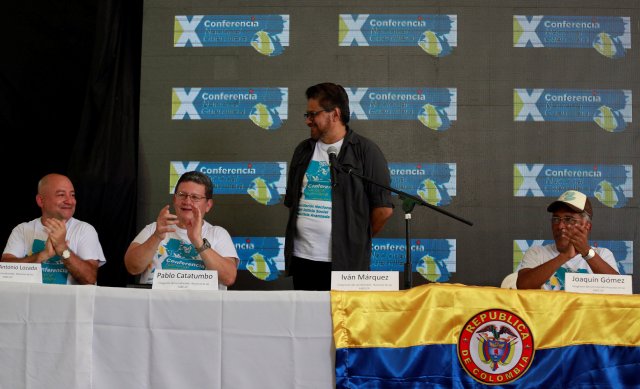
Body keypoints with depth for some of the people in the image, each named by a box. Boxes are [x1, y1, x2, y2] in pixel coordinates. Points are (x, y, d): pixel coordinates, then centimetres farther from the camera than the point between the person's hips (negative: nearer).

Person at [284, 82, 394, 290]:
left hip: (344, 261, -5)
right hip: (301, 257, 5)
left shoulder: (365, 151, -3)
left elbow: (384, 208, -4)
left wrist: (358, 240, 4)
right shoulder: (303, 150, 15)